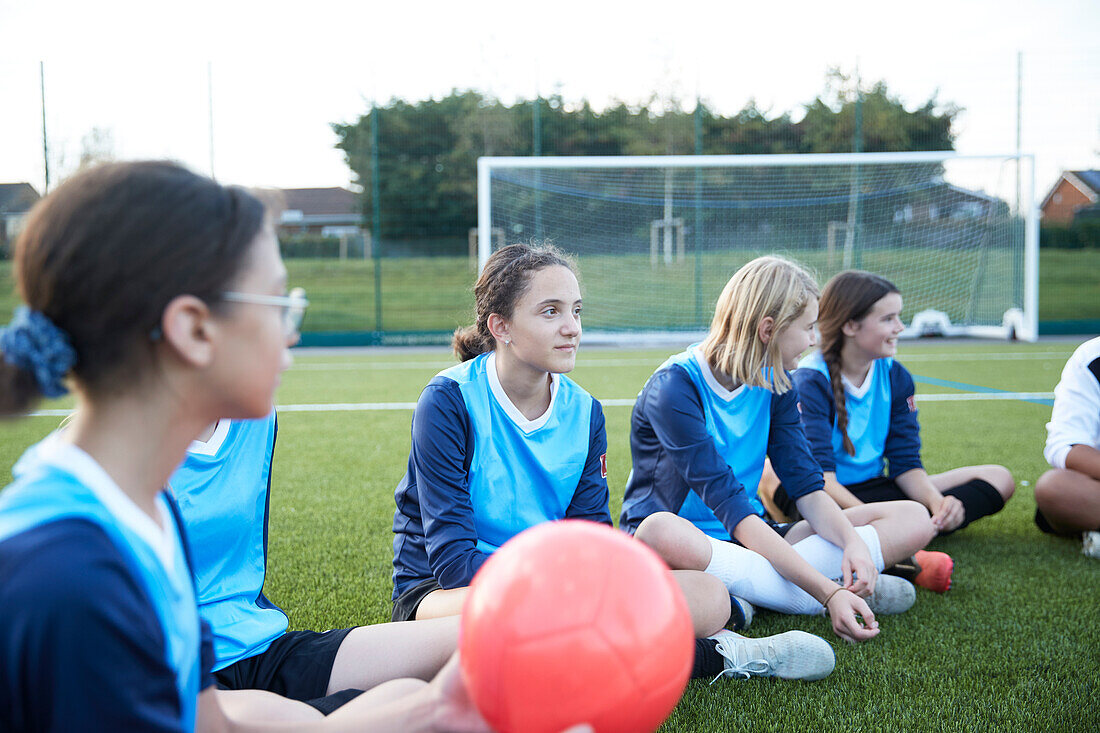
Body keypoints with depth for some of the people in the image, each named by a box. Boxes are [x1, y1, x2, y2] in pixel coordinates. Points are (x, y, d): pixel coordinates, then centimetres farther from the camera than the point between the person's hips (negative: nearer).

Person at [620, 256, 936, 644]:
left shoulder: (775, 383, 5)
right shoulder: (674, 388, -19)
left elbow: (806, 485, 0)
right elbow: (729, 504, -28)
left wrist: (852, 541, -23)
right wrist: (827, 593, -35)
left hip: (753, 539, 7)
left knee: (912, 518, -5)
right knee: (663, 532, -44)